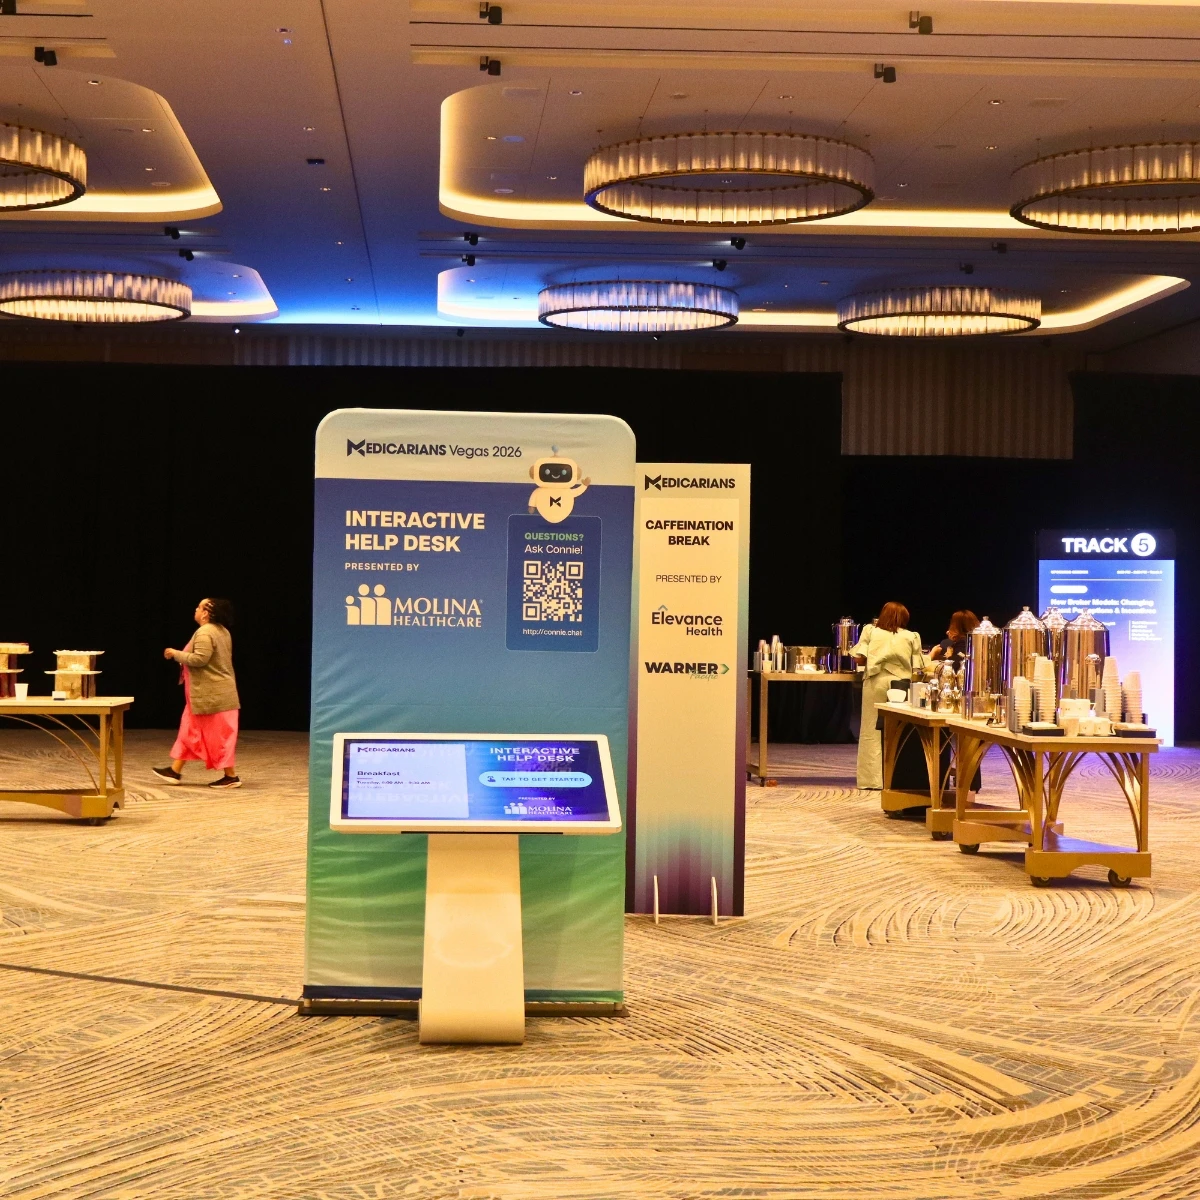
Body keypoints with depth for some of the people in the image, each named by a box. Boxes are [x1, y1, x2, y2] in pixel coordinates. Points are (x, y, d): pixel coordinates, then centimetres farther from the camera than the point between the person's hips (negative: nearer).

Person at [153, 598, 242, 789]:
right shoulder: (222, 631, 13)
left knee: (218, 734, -4)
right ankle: (175, 771, 18)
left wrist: (176, 654, -14)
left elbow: (199, 659, -27)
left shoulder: (204, 633, -18)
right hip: (217, 692, 10)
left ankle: (231, 776, 1)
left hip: (211, 695, -10)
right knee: (190, 730, 13)